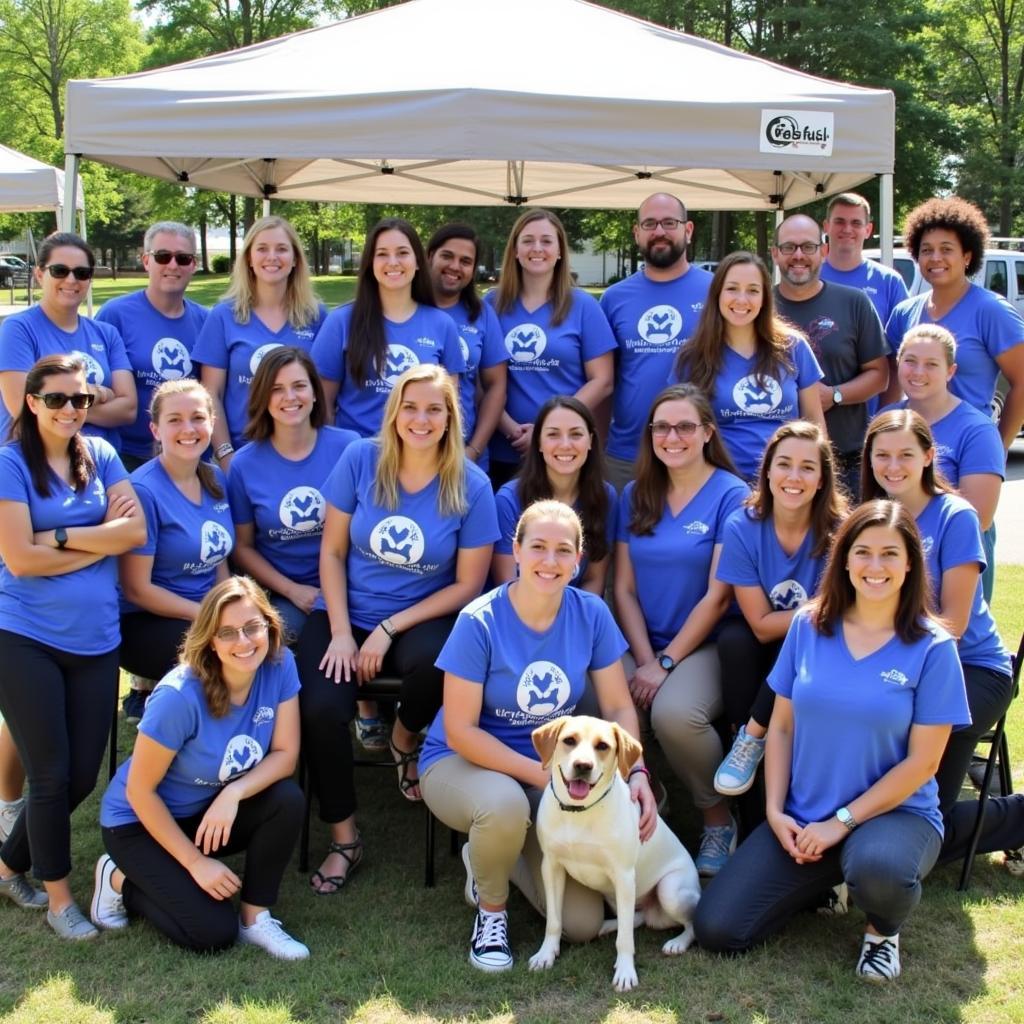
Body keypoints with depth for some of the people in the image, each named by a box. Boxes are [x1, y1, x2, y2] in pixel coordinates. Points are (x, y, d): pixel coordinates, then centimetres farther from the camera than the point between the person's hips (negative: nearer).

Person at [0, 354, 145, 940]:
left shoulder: (100, 454, 7)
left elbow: (136, 531, -5)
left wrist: (59, 536, -14)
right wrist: (100, 541, -9)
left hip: (96, 640, 5)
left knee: (83, 775, 9)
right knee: (51, 774, 1)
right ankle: (59, 896, 21)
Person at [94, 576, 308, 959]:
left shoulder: (279, 665, -17)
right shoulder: (180, 695, -31)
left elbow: (285, 754, -12)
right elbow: (140, 790, -22)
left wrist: (234, 793, -31)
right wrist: (196, 862, -18)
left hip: (212, 811, 5)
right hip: (142, 821, -5)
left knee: (288, 799, -23)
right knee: (214, 933, -17)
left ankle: (254, 918, -4)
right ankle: (120, 880, 9)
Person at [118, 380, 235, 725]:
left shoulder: (215, 479, 6)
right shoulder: (144, 490, -15)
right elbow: (136, 589, -14)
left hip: (205, 615, 7)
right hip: (144, 623, -7)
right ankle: (152, 694, -1)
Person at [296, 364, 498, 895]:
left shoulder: (470, 485, -9)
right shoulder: (360, 459, -5)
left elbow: (467, 584, -6)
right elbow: (332, 551, 1)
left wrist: (389, 630, -13)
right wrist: (341, 632, -10)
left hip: (421, 617, -1)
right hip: (345, 612, 1)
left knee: (434, 664, -36)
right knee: (321, 707, -24)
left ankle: (405, 737, 2)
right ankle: (343, 837, -1)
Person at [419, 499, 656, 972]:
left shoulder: (591, 614, -10)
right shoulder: (479, 622, -21)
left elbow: (618, 707, -3)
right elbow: (460, 731, -20)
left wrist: (636, 773, -20)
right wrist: (545, 775, -25)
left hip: (553, 766, 4)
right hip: (463, 761, -3)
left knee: (583, 924, -9)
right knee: (506, 802, -41)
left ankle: (497, 854, 20)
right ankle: (491, 909, -8)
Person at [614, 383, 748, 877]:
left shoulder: (730, 495, -5)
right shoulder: (636, 495, 10)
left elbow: (718, 596, -10)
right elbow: (624, 588, 6)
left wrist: (666, 663, -13)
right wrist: (645, 660, -8)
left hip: (705, 645, -4)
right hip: (641, 643, 4)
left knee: (675, 713, -34)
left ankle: (718, 816, -4)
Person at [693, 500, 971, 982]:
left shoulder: (932, 648, -8)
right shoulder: (809, 626, 1)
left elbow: (922, 763, -9)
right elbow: (781, 727, 5)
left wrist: (842, 822, -14)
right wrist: (775, 811, -6)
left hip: (895, 812, -3)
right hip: (801, 818, 3)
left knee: (876, 868, -40)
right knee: (715, 929, -9)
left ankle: (883, 931, -1)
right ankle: (824, 878, 19)